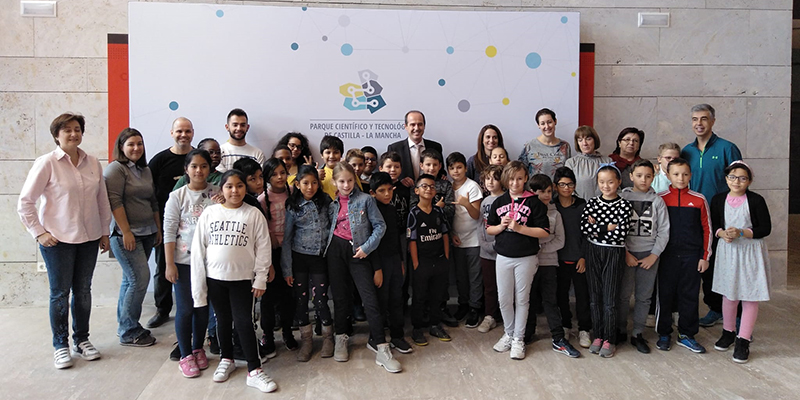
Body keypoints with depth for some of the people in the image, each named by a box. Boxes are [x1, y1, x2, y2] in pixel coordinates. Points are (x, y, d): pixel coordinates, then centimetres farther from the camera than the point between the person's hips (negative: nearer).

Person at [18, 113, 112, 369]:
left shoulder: (93, 163, 3)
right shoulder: (47, 163, -9)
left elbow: (102, 200, 10)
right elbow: (25, 202, -6)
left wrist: (104, 232, 10)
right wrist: (38, 233, -9)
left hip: (89, 239, 4)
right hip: (58, 241, -4)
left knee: (83, 290, 12)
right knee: (60, 293, 6)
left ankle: (82, 340, 27)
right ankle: (60, 346, 20)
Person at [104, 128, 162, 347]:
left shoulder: (145, 170, 17)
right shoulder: (115, 169, -7)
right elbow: (115, 202, -15)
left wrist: (158, 229, 18)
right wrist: (126, 232, -18)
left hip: (146, 233, 8)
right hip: (125, 234, -7)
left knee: (131, 280, 12)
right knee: (140, 278, -10)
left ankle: (125, 326, 22)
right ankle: (129, 332, 1)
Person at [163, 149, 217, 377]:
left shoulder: (217, 194, 1)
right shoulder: (177, 196, -3)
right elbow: (169, 232, -5)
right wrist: (169, 264, -8)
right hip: (184, 261, -2)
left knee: (203, 307, 13)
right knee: (185, 308, 3)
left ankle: (198, 349, 31)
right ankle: (185, 355, 19)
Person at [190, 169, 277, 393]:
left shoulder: (254, 214, -5)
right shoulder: (210, 212, 0)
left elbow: (263, 248, -4)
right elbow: (199, 247, 1)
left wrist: (260, 279, -7)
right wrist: (198, 280, -1)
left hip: (243, 278, -2)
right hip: (215, 278, 3)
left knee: (244, 322, -3)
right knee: (223, 320, 16)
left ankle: (254, 371, 5)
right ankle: (226, 360, 35)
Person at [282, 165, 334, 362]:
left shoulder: (326, 201, 2)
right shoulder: (293, 207, -2)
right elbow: (286, 239, -1)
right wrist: (287, 269, -4)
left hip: (320, 257, 0)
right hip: (299, 257, 0)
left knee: (320, 299, -3)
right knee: (300, 299, 3)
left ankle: (328, 337, 19)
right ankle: (306, 340, 19)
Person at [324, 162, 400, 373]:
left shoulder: (365, 199, 0)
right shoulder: (332, 203, 9)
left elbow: (380, 225, -3)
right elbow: (327, 227, 12)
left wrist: (367, 247, -11)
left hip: (358, 252, -2)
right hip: (336, 250, 3)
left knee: (370, 298, -6)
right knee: (340, 295, 11)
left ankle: (379, 345, -1)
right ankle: (341, 338, 28)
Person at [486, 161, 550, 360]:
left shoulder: (534, 202, -6)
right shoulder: (499, 202, 5)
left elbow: (544, 232, -11)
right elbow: (489, 229, 9)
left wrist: (519, 227, -18)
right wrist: (502, 226, -12)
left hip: (526, 258, -3)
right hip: (503, 257, 3)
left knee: (522, 299, 7)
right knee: (504, 299, 8)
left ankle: (518, 338, 19)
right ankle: (508, 333, 27)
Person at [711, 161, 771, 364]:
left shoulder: (756, 200, -8)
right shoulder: (718, 199, 1)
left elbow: (765, 228, -8)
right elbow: (713, 225, 6)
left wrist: (741, 233, -20)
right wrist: (722, 233, -14)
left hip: (751, 251, -3)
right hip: (727, 251, 3)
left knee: (750, 296, 2)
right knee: (728, 293, 14)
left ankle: (743, 341, 10)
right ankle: (728, 332, 31)